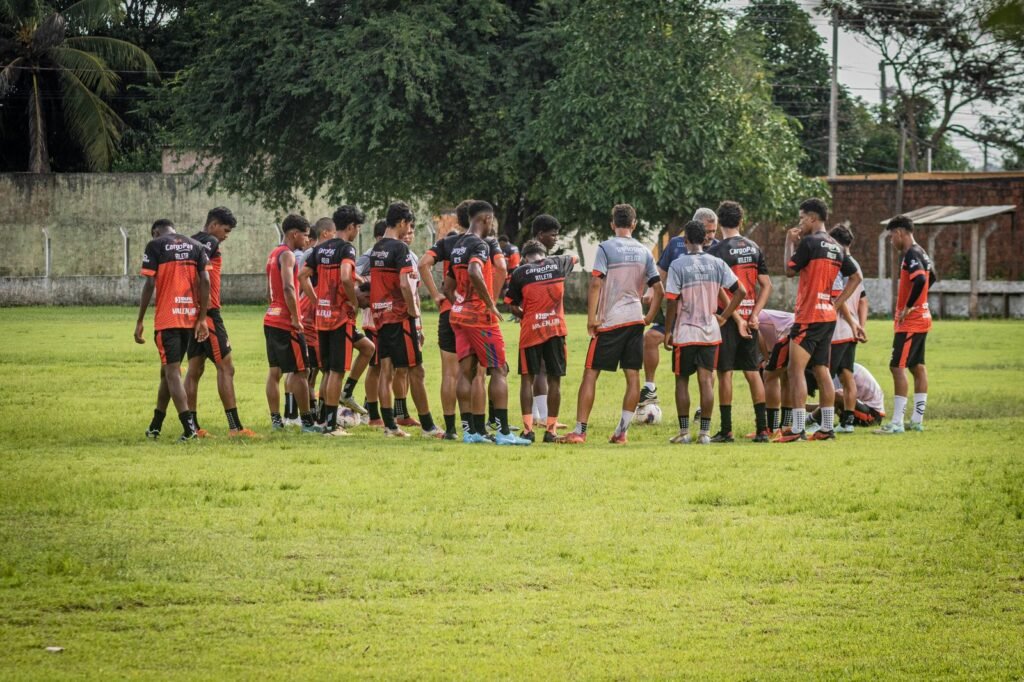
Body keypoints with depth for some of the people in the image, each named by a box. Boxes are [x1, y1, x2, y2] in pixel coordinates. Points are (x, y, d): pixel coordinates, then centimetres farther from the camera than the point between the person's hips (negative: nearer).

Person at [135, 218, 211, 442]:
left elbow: (149, 284, -7)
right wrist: (202, 319, 3)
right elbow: (205, 282, 2)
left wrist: (140, 321, -3)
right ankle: (156, 426, 27)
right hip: (190, 318, 5)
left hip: (166, 319, -5)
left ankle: (189, 427, -18)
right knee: (168, 370, 18)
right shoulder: (196, 246, 12)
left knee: (172, 372, -5)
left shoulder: (155, 245, -1)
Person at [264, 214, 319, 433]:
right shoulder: (287, 255, -14)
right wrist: (295, 318, -21)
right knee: (299, 371, -5)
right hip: (286, 322, -9)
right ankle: (307, 422, -3)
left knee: (275, 371, 9)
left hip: (271, 319, 9)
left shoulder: (274, 254, 16)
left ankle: (275, 419, 10)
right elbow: (288, 288, -26)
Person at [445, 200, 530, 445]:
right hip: (479, 316, -9)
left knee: (466, 372, 7)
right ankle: (503, 432, -7)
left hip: (459, 313, 9)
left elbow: (448, 287, 20)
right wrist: (491, 304, -23)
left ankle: (470, 431, 6)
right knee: (498, 371, -3)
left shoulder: (458, 246, 15)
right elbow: (474, 273, -32)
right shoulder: (479, 245, -13)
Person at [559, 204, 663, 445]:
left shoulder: (606, 248, -6)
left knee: (591, 373, 0)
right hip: (635, 319, 4)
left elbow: (596, 283, -13)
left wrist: (591, 318, -10)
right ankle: (622, 431, 5)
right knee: (632, 375, 7)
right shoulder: (644, 252, 9)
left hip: (610, 320, -4)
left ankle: (580, 431, -4)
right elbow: (659, 289, 7)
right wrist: (650, 316, 16)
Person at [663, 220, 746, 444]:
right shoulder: (717, 264, 1)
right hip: (710, 332, 3)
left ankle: (684, 431, 7)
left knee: (682, 380, 8)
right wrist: (724, 317, 7)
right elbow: (740, 291, 0)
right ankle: (704, 432, 1)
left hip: (684, 332, -3)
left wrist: (667, 331, -3)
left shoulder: (678, 265, -10)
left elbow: (672, 302, -11)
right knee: (706, 380, 4)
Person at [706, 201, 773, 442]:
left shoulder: (717, 251, -9)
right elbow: (766, 286, 6)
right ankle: (762, 429, 6)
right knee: (752, 372, 9)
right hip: (749, 318, 5)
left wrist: (737, 320, -13)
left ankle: (726, 430, -1)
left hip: (729, 319, -5)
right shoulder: (754, 249, 9)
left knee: (725, 372, -1)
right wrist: (754, 315, 0)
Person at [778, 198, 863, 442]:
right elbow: (856, 277, 18)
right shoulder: (836, 247, 13)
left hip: (808, 316, -8)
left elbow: (790, 270, -6)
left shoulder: (809, 242, -12)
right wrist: (837, 303, 15)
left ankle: (797, 429, -14)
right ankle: (827, 428, 11)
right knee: (821, 371, 12)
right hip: (828, 316, 8)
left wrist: (790, 243, 6)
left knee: (796, 370, -8)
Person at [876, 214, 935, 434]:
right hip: (922, 319, 10)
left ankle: (897, 423, -13)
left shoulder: (911, 255, -17)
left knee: (898, 367, -10)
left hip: (910, 322, -10)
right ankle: (917, 420, 18)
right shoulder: (921, 253, 13)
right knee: (917, 367, 13)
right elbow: (931, 277, 29)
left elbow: (920, 280, -31)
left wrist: (908, 307, -21)